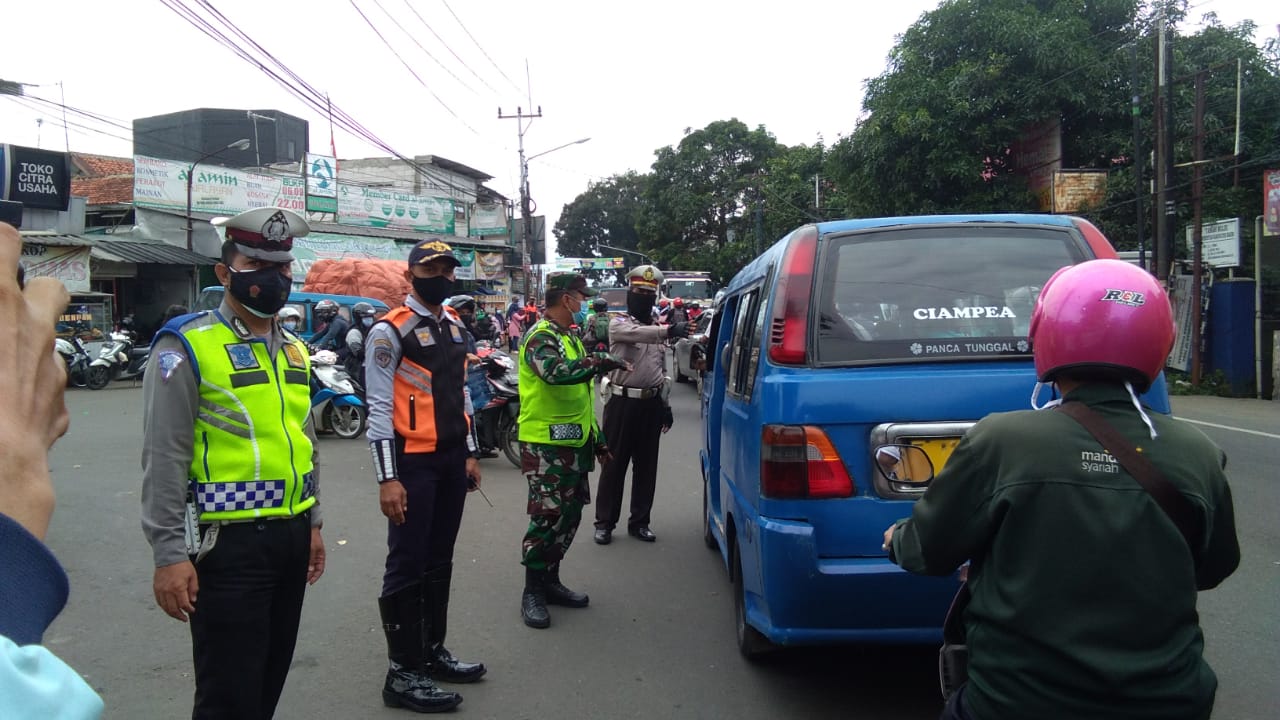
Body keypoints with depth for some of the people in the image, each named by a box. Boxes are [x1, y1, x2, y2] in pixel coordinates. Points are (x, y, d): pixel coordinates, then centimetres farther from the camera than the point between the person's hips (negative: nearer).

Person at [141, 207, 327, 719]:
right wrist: (169, 553, -16)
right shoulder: (186, 347, -10)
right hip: (227, 542, -7)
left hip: (291, 535, 7)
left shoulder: (293, 350, 12)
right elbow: (164, 459, -13)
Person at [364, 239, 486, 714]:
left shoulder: (455, 326, 12)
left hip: (452, 460, 7)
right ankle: (402, 673, 8)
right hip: (413, 462, -7)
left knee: (439, 561, 16)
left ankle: (433, 651, 29)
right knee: (407, 565, -1)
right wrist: (387, 478, -19)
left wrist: (470, 454, 16)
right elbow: (379, 408, -14)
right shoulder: (390, 330, -11)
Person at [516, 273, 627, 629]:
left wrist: (597, 437, 22)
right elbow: (557, 373, -35)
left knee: (570, 514, 13)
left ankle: (550, 580, 25)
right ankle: (532, 592, 4)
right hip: (545, 444, -9)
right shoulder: (540, 337, -12)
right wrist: (601, 361, -26)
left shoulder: (570, 338, 18)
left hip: (574, 443, 9)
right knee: (547, 516, -7)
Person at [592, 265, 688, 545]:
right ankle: (604, 522, 9)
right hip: (623, 402, -6)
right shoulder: (618, 324, -5)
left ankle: (639, 522, 20)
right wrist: (669, 330, -46)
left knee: (646, 466, 9)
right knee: (614, 464, 1)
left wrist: (666, 404, 14)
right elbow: (638, 334, -29)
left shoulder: (658, 329, 15)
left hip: (651, 404, 6)